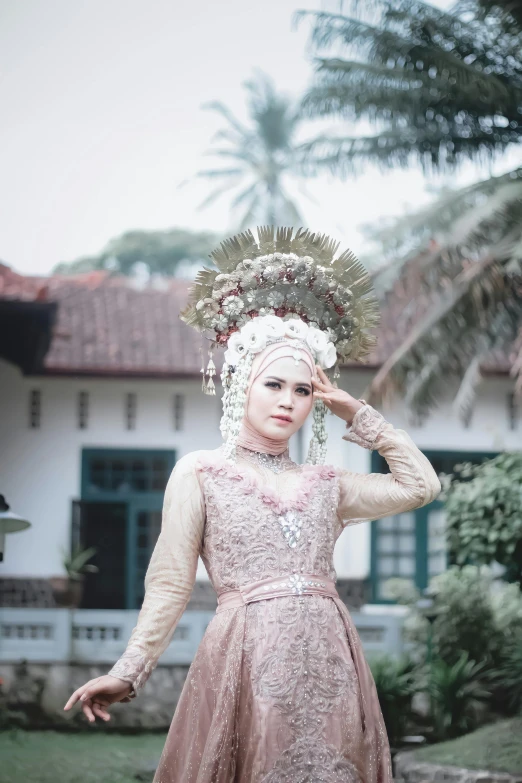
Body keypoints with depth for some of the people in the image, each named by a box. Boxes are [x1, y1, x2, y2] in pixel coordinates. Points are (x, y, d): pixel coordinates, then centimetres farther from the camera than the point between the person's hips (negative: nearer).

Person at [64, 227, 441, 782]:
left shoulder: (324, 484, 18)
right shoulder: (200, 474, 7)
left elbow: (419, 484, 19)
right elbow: (170, 585, 3)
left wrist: (359, 415, 17)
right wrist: (130, 671, -6)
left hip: (329, 663, 4)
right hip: (247, 661, -4)